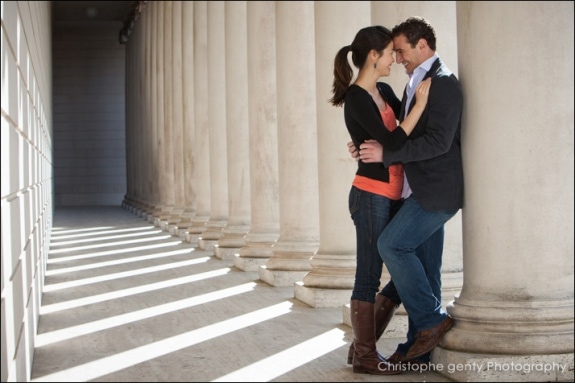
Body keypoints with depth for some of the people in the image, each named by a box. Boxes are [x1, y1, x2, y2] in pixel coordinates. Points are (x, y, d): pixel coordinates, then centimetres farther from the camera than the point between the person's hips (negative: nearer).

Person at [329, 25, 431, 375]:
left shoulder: (384, 91, 13)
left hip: (391, 196, 9)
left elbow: (408, 122, 28)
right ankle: (365, 357, 12)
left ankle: (363, 345, 22)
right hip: (371, 196, -9)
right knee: (369, 277, 0)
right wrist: (421, 103, -15)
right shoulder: (356, 98, -14)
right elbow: (393, 142, -20)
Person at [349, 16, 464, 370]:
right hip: (425, 189, 10)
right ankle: (419, 347, 16)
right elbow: (407, 134, 21)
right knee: (422, 267, 10)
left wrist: (386, 154, -21)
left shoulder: (443, 82, -12)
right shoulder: (417, 82, 18)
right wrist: (370, 148, 5)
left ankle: (432, 320, -5)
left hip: (437, 189, -10)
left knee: (392, 245, -16)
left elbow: (438, 141, -22)